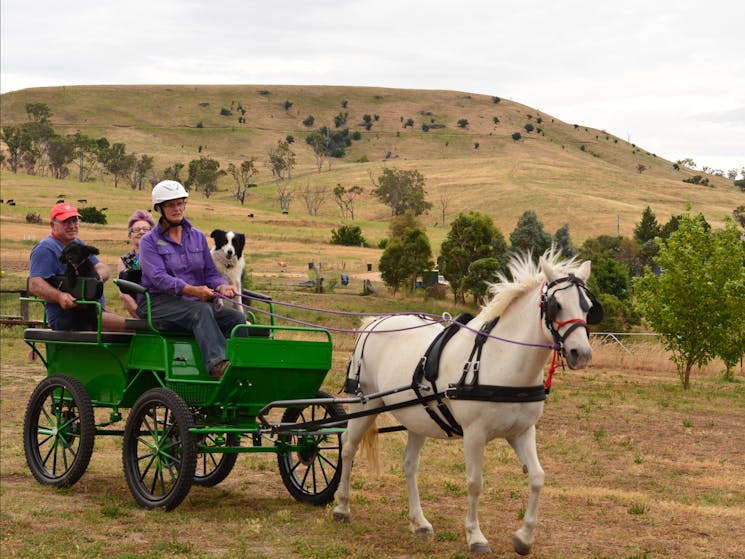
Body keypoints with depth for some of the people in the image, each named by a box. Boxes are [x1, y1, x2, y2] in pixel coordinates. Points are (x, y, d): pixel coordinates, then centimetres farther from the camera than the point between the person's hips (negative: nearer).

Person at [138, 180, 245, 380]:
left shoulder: (198, 237, 19)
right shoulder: (149, 242, 3)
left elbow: (210, 273, 16)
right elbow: (158, 277, -13)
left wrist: (221, 286, -9)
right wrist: (192, 290, -29)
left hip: (195, 303, 5)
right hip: (159, 302, -5)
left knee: (236, 317, -22)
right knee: (201, 311, -36)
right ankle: (217, 364, -55)